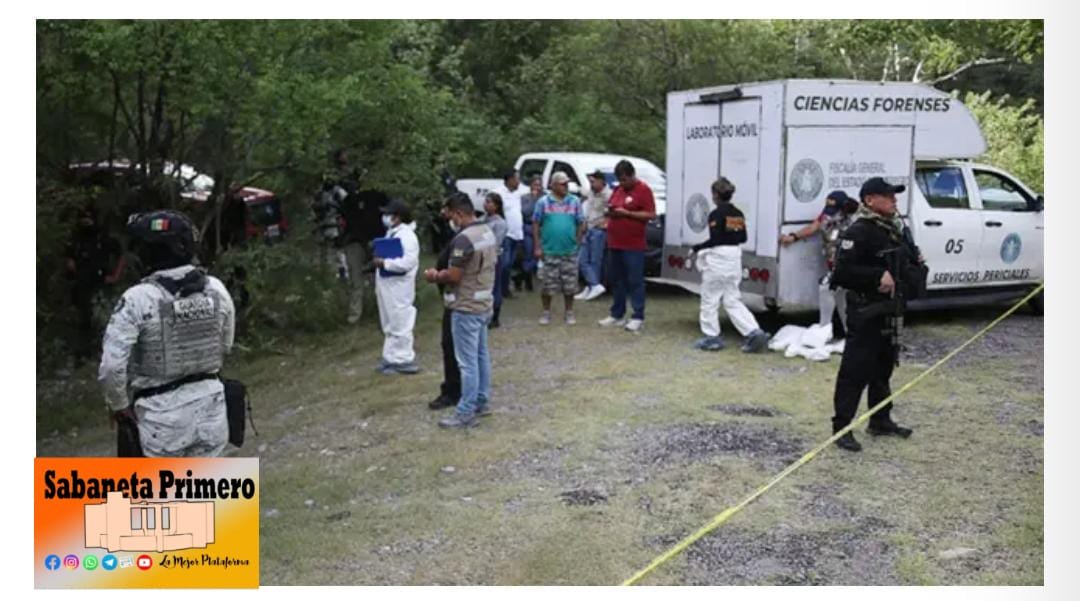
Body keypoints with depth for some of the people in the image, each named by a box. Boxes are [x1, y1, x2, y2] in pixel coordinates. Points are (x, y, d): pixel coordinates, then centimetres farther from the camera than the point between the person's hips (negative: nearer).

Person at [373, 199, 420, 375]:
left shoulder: (407, 235, -18)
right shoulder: (391, 233, 14)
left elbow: (408, 262, -27)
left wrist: (384, 262, -22)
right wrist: (378, 259, 8)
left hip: (398, 288, -10)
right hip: (387, 286, 10)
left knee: (400, 325, -3)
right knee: (390, 325, 17)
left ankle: (403, 360, 5)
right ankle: (392, 358, 26)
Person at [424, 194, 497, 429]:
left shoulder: (463, 239, -23)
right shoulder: (488, 232, 7)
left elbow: (453, 276, -23)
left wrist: (435, 277, -3)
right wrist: (443, 273, 11)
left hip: (466, 308, -10)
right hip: (484, 303, 10)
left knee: (468, 361, -4)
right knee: (481, 355, 17)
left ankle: (466, 413, 1)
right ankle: (481, 402, 27)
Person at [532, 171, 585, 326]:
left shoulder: (575, 202, 3)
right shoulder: (543, 202, -1)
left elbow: (581, 224, 8)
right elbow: (536, 225, 2)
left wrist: (576, 241, 1)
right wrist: (537, 247, -3)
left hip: (570, 252, 1)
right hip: (549, 251, -1)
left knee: (570, 285, 6)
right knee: (547, 284, 3)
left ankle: (569, 312, 20)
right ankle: (546, 312, 18)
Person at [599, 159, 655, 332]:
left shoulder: (643, 190, -7)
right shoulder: (618, 189, 14)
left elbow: (651, 215, -13)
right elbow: (610, 209, 25)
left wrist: (626, 213, -18)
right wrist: (610, 211, 0)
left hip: (633, 246, -7)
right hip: (614, 244, 7)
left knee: (635, 281, -3)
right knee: (616, 280, 12)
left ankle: (638, 317, 1)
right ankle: (617, 314, 21)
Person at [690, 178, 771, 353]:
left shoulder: (716, 214, -13)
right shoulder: (738, 214, 9)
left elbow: (714, 240, -18)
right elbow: (743, 238, 13)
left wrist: (696, 248, -5)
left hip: (718, 259, -7)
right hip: (735, 258, 7)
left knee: (710, 300, 8)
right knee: (732, 300, 12)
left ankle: (712, 337, 13)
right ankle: (754, 333, -1)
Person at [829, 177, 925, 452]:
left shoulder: (894, 230, 13)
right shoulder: (859, 233, -18)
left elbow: (908, 257, 29)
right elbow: (842, 272, -25)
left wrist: (915, 265, 8)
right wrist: (878, 277, -28)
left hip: (888, 312, 10)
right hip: (866, 313, -9)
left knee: (883, 367, 19)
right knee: (855, 370, -6)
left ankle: (881, 421, 32)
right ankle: (842, 427, -1)